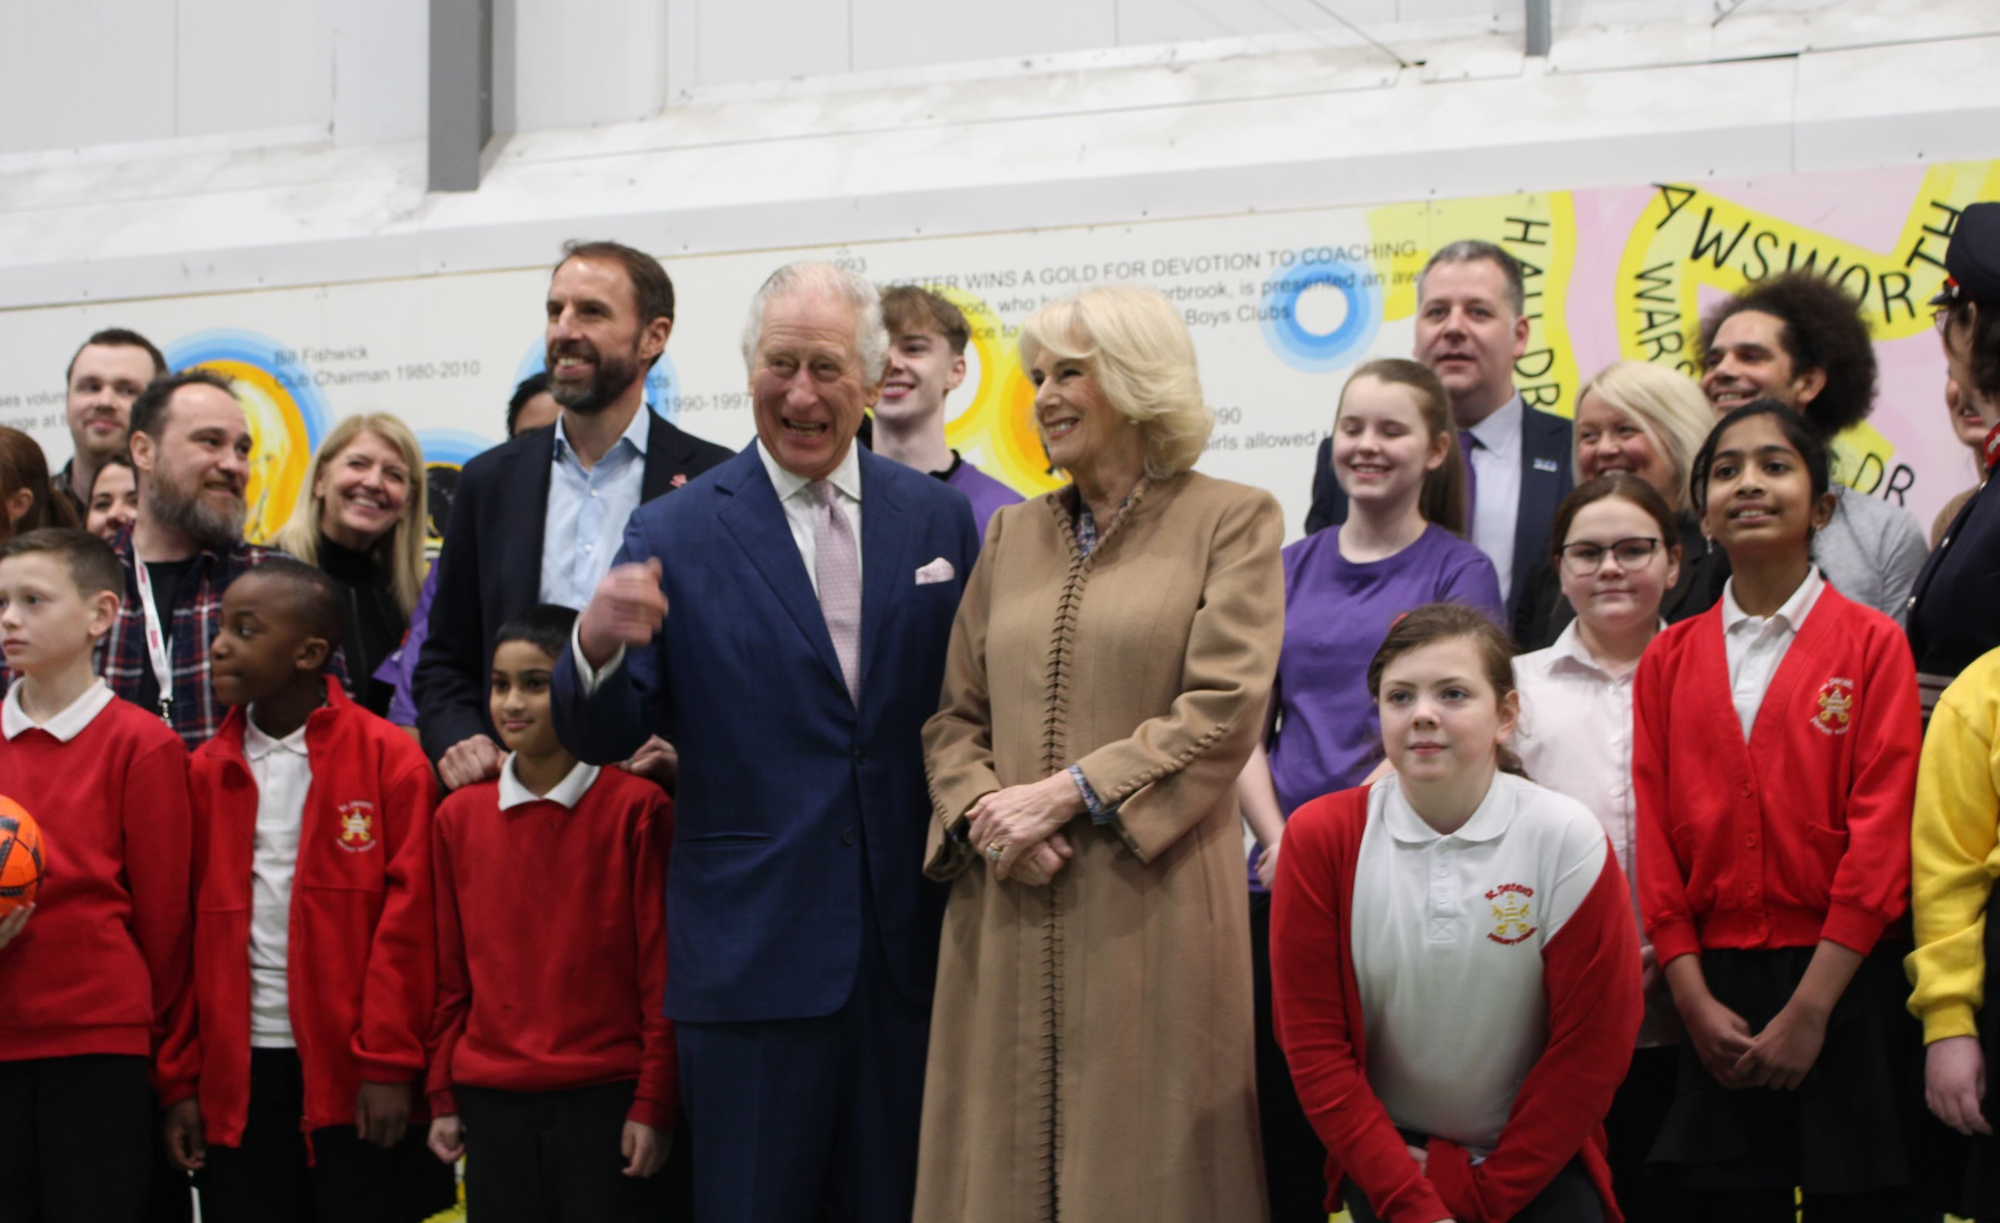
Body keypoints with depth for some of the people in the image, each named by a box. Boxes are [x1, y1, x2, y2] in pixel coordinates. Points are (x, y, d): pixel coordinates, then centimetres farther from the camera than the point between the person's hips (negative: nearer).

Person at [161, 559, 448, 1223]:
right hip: (237, 1072, 4)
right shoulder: (206, 770, 9)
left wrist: (389, 1061, -11)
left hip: (352, 1069, -4)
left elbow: (407, 916, -7)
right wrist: (182, 1079, 5)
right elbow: (184, 926, 8)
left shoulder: (389, 758, -3)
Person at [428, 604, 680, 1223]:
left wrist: (654, 1103, -5)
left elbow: (661, 970, -4)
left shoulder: (636, 809, -5)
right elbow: (450, 974, 12)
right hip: (493, 1102, 4)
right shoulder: (459, 816, 7)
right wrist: (442, 1097, 10)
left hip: (606, 1100, -3)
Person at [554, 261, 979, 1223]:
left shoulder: (939, 519, 6)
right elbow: (601, 739, -3)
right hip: (751, 953, -2)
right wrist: (597, 645, -25)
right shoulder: (675, 533, -2)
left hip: (913, 949, 3)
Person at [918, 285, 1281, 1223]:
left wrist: (1065, 794, -13)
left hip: (1148, 914, -4)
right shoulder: (1012, 533, 17)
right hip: (1008, 913, 4)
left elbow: (1222, 714, -8)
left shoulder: (1229, 520, 3)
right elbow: (954, 718, 14)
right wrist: (979, 812, -6)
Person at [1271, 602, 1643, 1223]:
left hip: (1536, 1158, 1)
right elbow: (1313, 1043, -5)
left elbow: (1592, 1047, -6)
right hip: (1385, 1154, 0)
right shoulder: (1320, 838, -6)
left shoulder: (1566, 839, -9)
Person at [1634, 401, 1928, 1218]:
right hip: (1717, 988, 2)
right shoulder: (1669, 658, 8)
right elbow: (1655, 832, 5)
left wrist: (1811, 1008, -12)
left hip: (1841, 981, -2)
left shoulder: (1871, 644, -2)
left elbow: (1881, 834, -7)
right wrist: (1694, 999, -5)